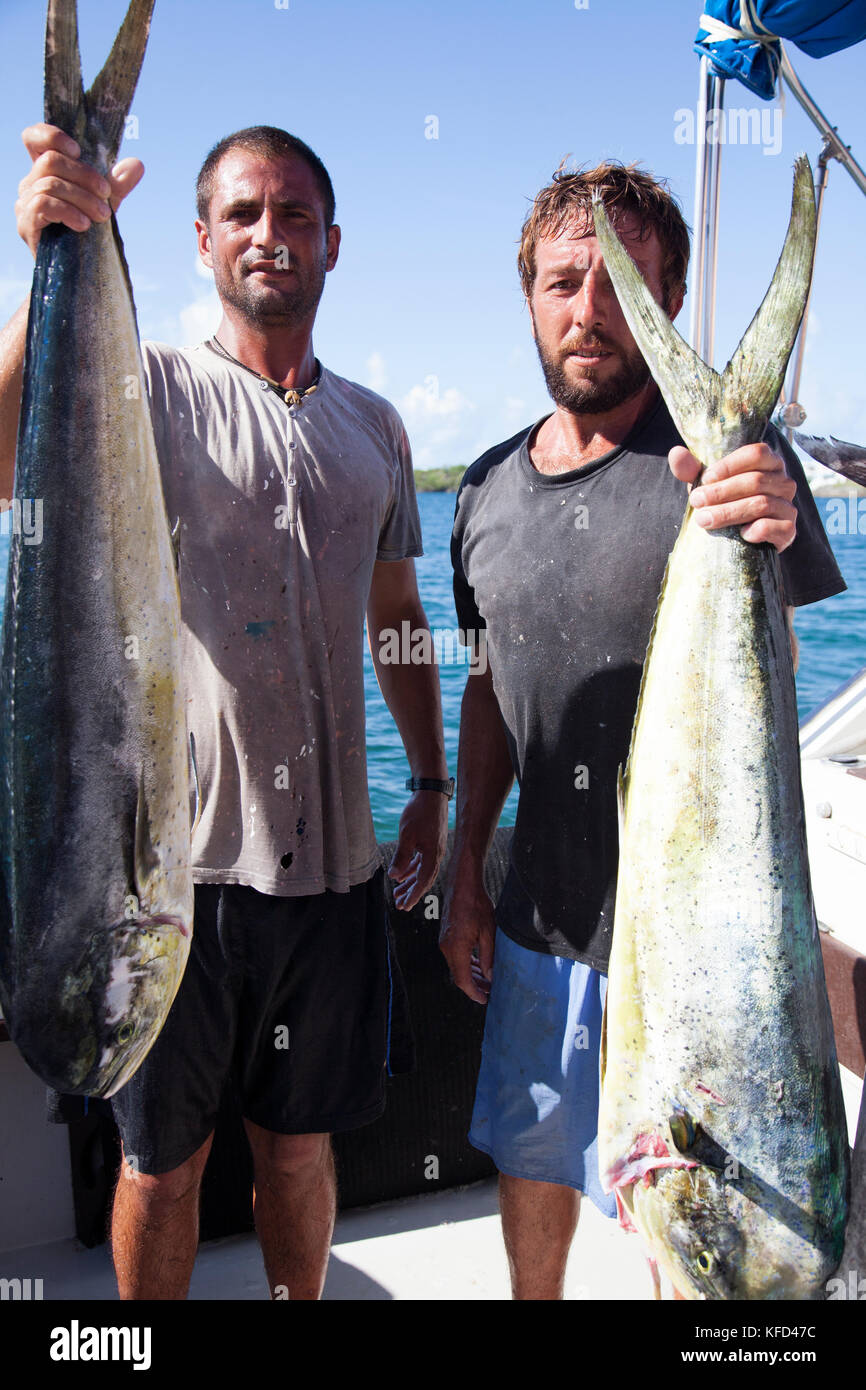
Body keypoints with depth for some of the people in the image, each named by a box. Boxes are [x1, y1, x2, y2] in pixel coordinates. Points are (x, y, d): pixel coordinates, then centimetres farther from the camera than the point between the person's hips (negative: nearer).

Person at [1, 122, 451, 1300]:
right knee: (163, 1158, 14)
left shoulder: (375, 427, 11)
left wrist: (432, 783, 13)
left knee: (300, 1143, 19)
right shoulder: (152, 384, -3)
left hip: (333, 855, 4)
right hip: (177, 851, -3)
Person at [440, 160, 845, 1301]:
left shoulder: (731, 462, -11)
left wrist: (763, 546, -35)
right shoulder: (489, 489, 4)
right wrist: (465, 869, 11)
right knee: (530, 1161, 22)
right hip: (539, 913, 5)